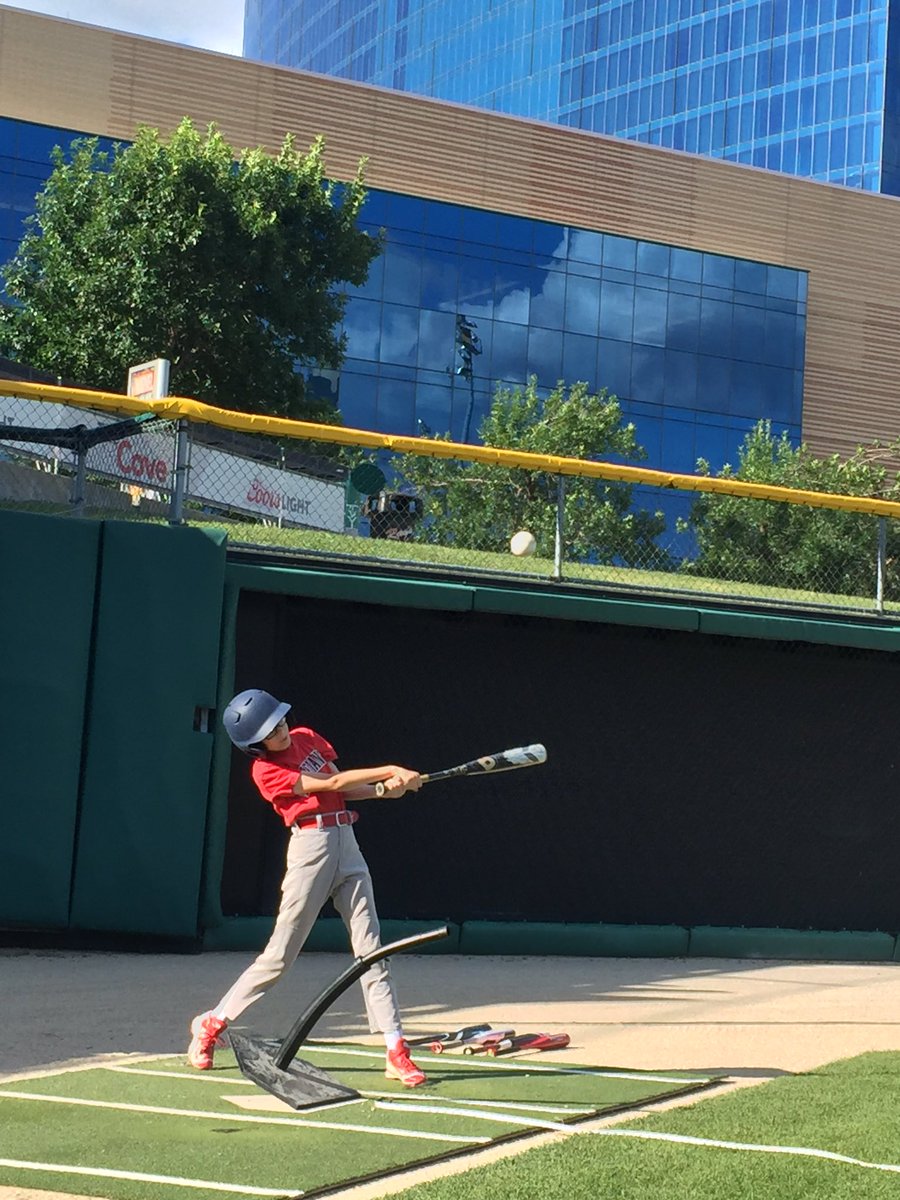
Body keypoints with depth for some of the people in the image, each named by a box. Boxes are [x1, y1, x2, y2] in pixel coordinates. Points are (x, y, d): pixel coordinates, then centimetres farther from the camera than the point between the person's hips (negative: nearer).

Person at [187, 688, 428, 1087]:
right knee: (280, 955, -4)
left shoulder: (307, 737, 13)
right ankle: (212, 1023, 14)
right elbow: (331, 784, -14)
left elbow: (343, 789, 14)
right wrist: (388, 771, -16)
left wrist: (383, 788, -5)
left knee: (370, 950, 0)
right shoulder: (265, 770, -9)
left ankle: (396, 1051, -2)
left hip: (347, 843, 6)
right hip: (311, 845, -6)